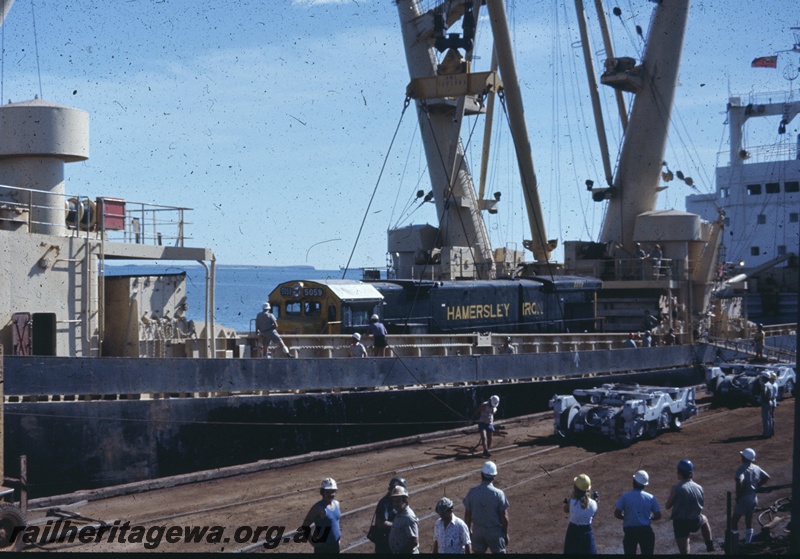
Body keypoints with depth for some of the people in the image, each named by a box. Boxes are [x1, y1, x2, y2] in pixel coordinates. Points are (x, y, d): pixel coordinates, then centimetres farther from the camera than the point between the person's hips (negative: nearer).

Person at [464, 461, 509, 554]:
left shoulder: (472, 492, -8)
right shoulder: (498, 494, -17)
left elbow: (467, 515, -1)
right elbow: (504, 516, -11)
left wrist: (469, 531, 13)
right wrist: (506, 534, 1)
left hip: (478, 530, 3)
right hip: (495, 532, -3)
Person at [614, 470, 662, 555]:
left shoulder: (625, 497, -8)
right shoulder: (650, 498, -2)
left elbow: (617, 514, -7)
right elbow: (658, 515, 1)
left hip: (630, 530, -1)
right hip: (645, 530, 1)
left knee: (630, 554, 8)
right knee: (647, 554, 11)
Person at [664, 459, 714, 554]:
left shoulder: (675, 488, -17)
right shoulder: (699, 488, -3)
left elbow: (667, 506, -8)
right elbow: (702, 503, 10)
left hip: (680, 523, -4)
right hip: (696, 522, 4)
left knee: (684, 552, 3)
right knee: (704, 519, 39)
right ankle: (710, 545, 45)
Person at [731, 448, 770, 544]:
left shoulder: (742, 469, -19)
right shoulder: (756, 468, 3)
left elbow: (739, 482, -35)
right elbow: (767, 477, 12)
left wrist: (738, 495, -22)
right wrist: (756, 487, 13)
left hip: (744, 499, -7)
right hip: (754, 499, 7)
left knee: (734, 521, 4)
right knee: (749, 522, 17)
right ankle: (748, 542, 22)